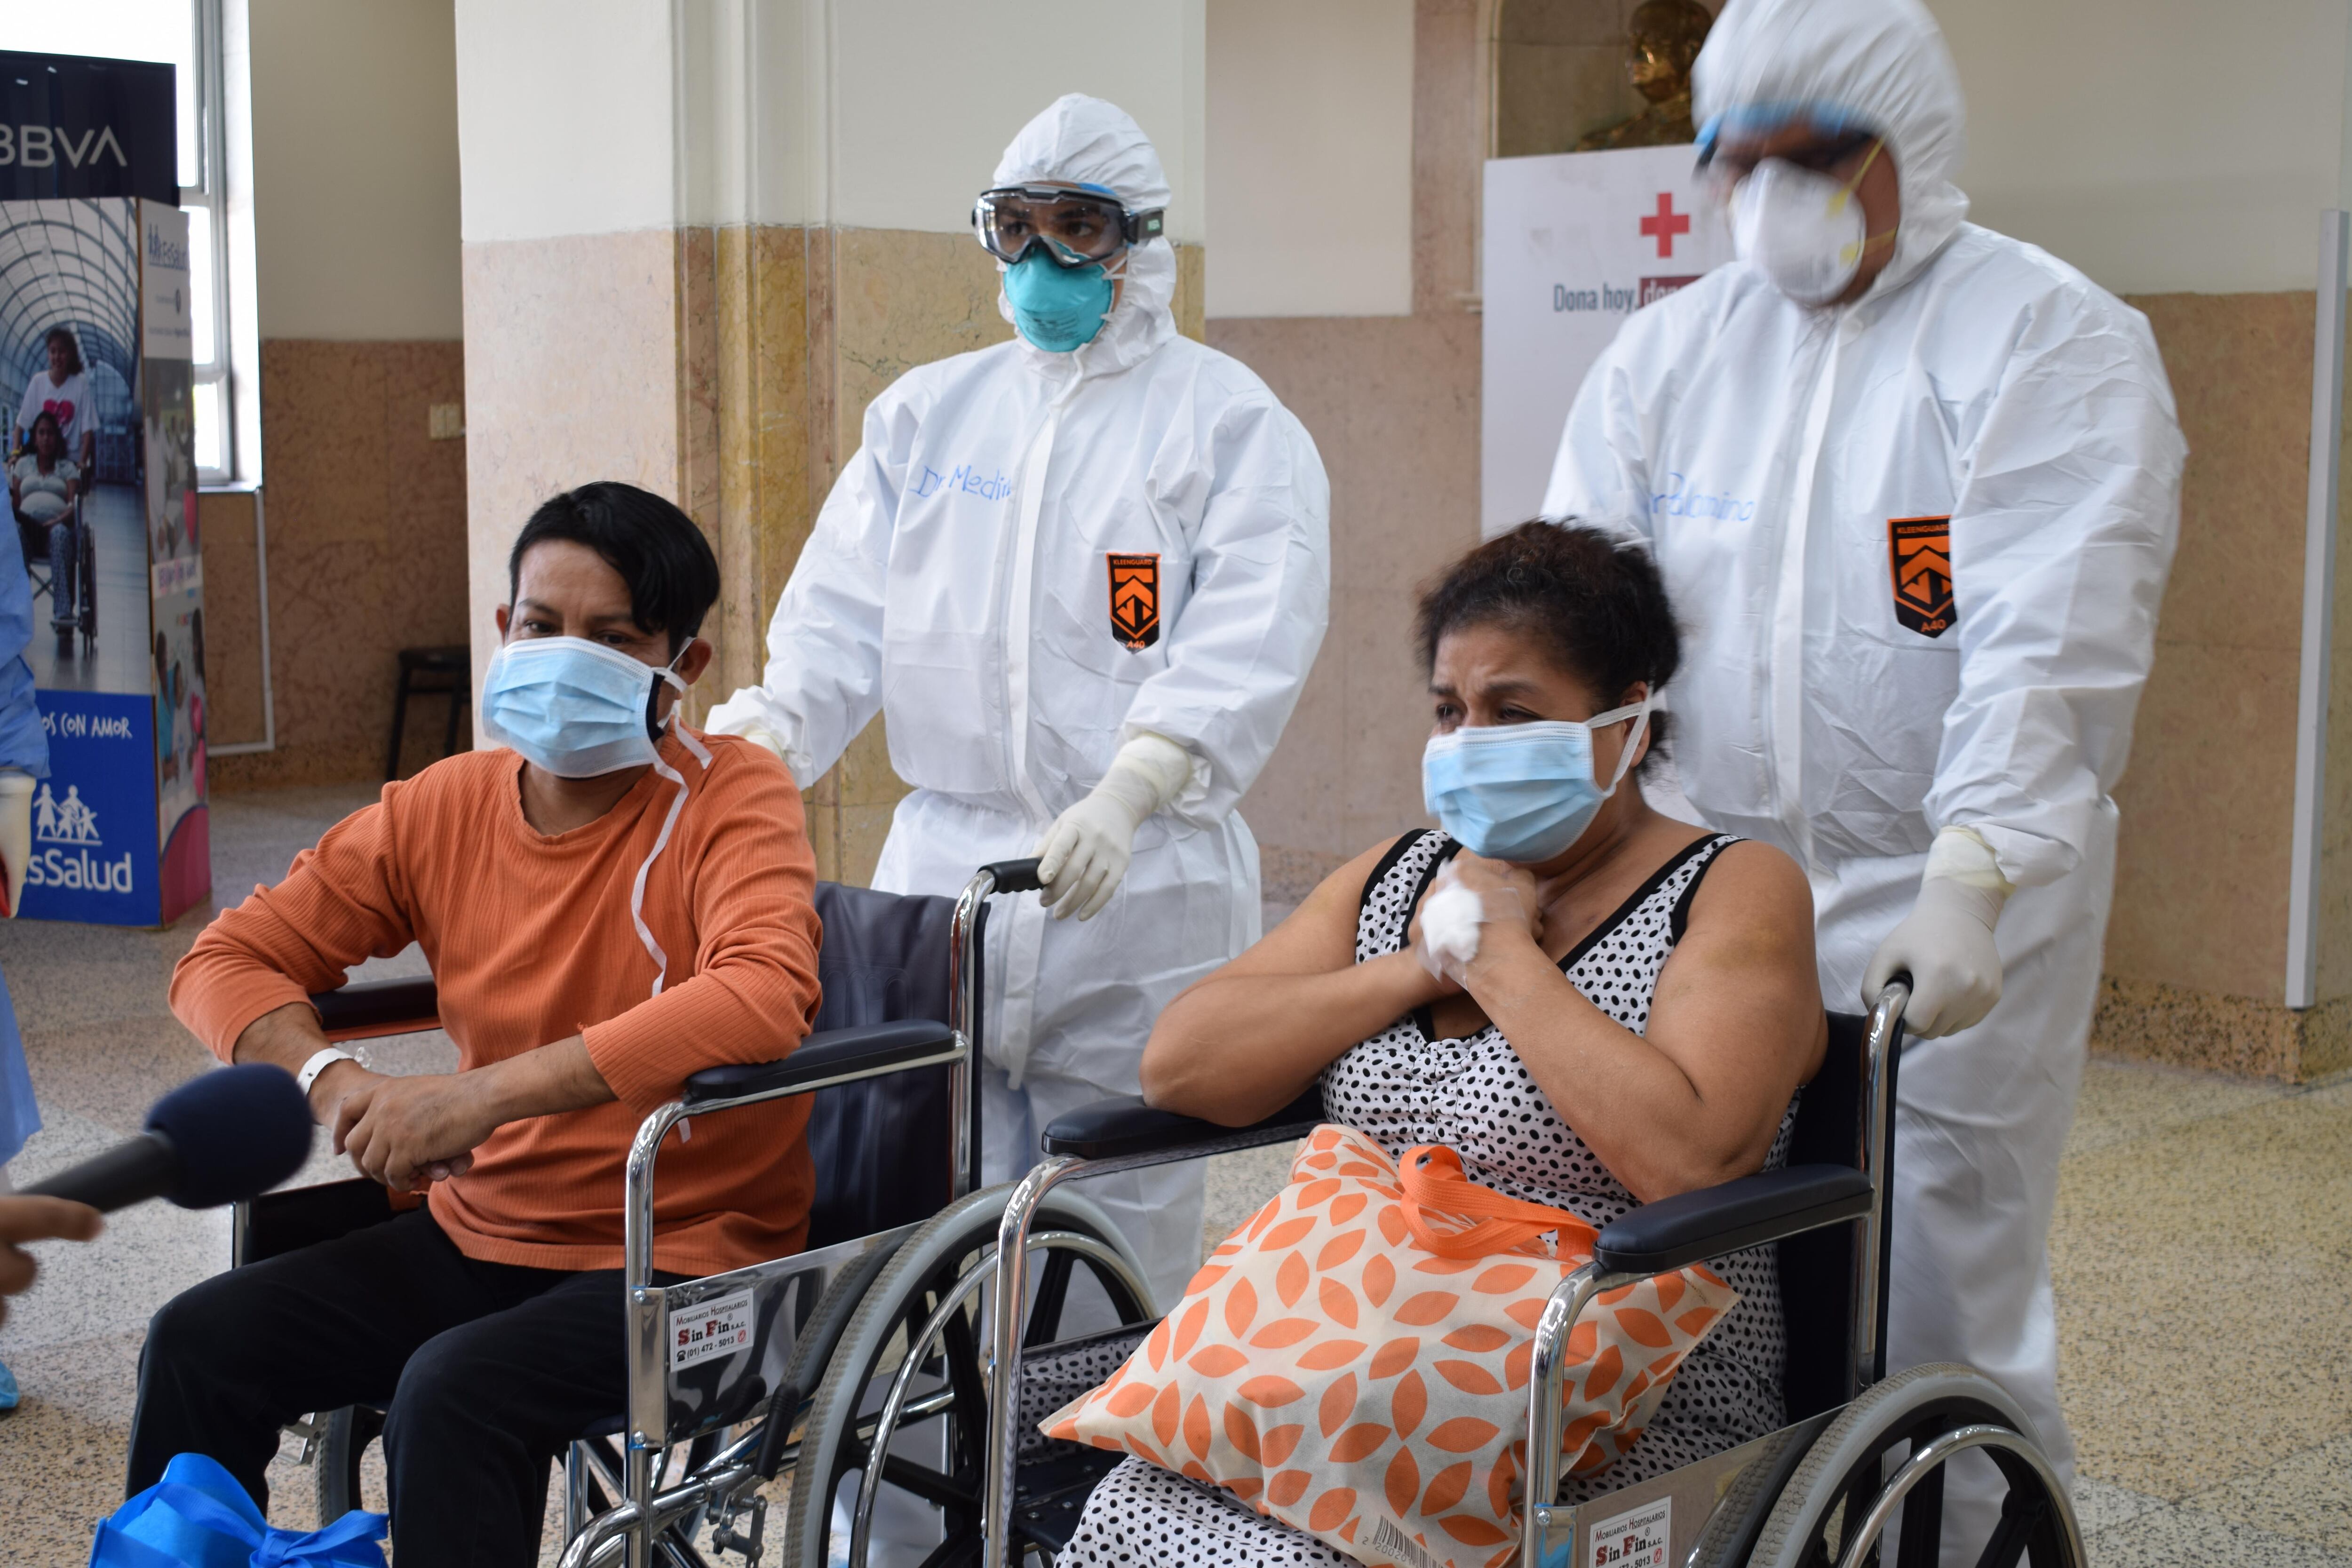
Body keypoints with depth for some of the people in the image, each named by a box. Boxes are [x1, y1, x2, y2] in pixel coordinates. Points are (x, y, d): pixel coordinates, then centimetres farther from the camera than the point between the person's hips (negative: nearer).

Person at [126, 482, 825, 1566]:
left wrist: (485, 1093, -34)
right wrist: (332, 1081, -15)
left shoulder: (730, 797, -12)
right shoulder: (443, 807, 4)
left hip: (682, 1259, -6)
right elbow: (229, 958, 8)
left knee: (453, 1392, -29)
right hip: (480, 1233, 6)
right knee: (200, 1342, -7)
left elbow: (764, 1000, -32)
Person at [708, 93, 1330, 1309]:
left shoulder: (1232, 423, 1)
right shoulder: (926, 411, 15)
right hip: (943, 857, 4)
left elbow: (1244, 646, -13)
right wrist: (759, 738, -13)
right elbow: (843, 609, 7)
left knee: (1120, 1223, 3)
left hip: (1141, 878, -3)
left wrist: (1124, 797, -28)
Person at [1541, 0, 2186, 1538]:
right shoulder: (1676, 348, 10)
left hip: (1949, 911, -4)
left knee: (1932, 1299, -2)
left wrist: (1966, 890, -29)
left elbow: (2046, 655, -17)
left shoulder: (2054, 343, -5)